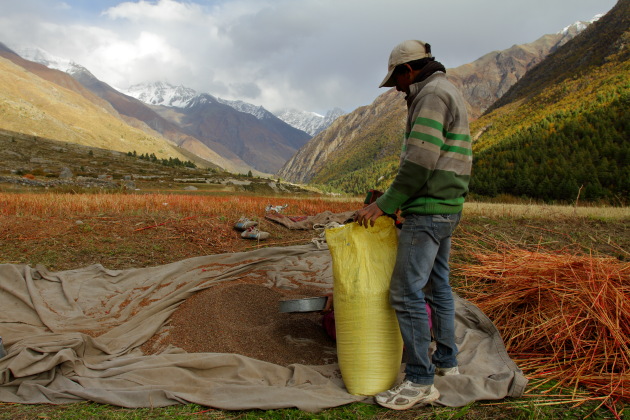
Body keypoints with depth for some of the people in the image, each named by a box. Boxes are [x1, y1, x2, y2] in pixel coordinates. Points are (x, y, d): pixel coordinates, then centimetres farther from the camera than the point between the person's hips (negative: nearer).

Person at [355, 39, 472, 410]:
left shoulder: (431, 95, -14)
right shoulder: (452, 95, 19)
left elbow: (419, 162, -23)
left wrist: (383, 205, -17)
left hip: (429, 211, -11)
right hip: (448, 209, 11)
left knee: (406, 292, -8)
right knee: (437, 285, 18)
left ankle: (420, 382, 0)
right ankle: (446, 360, 31)